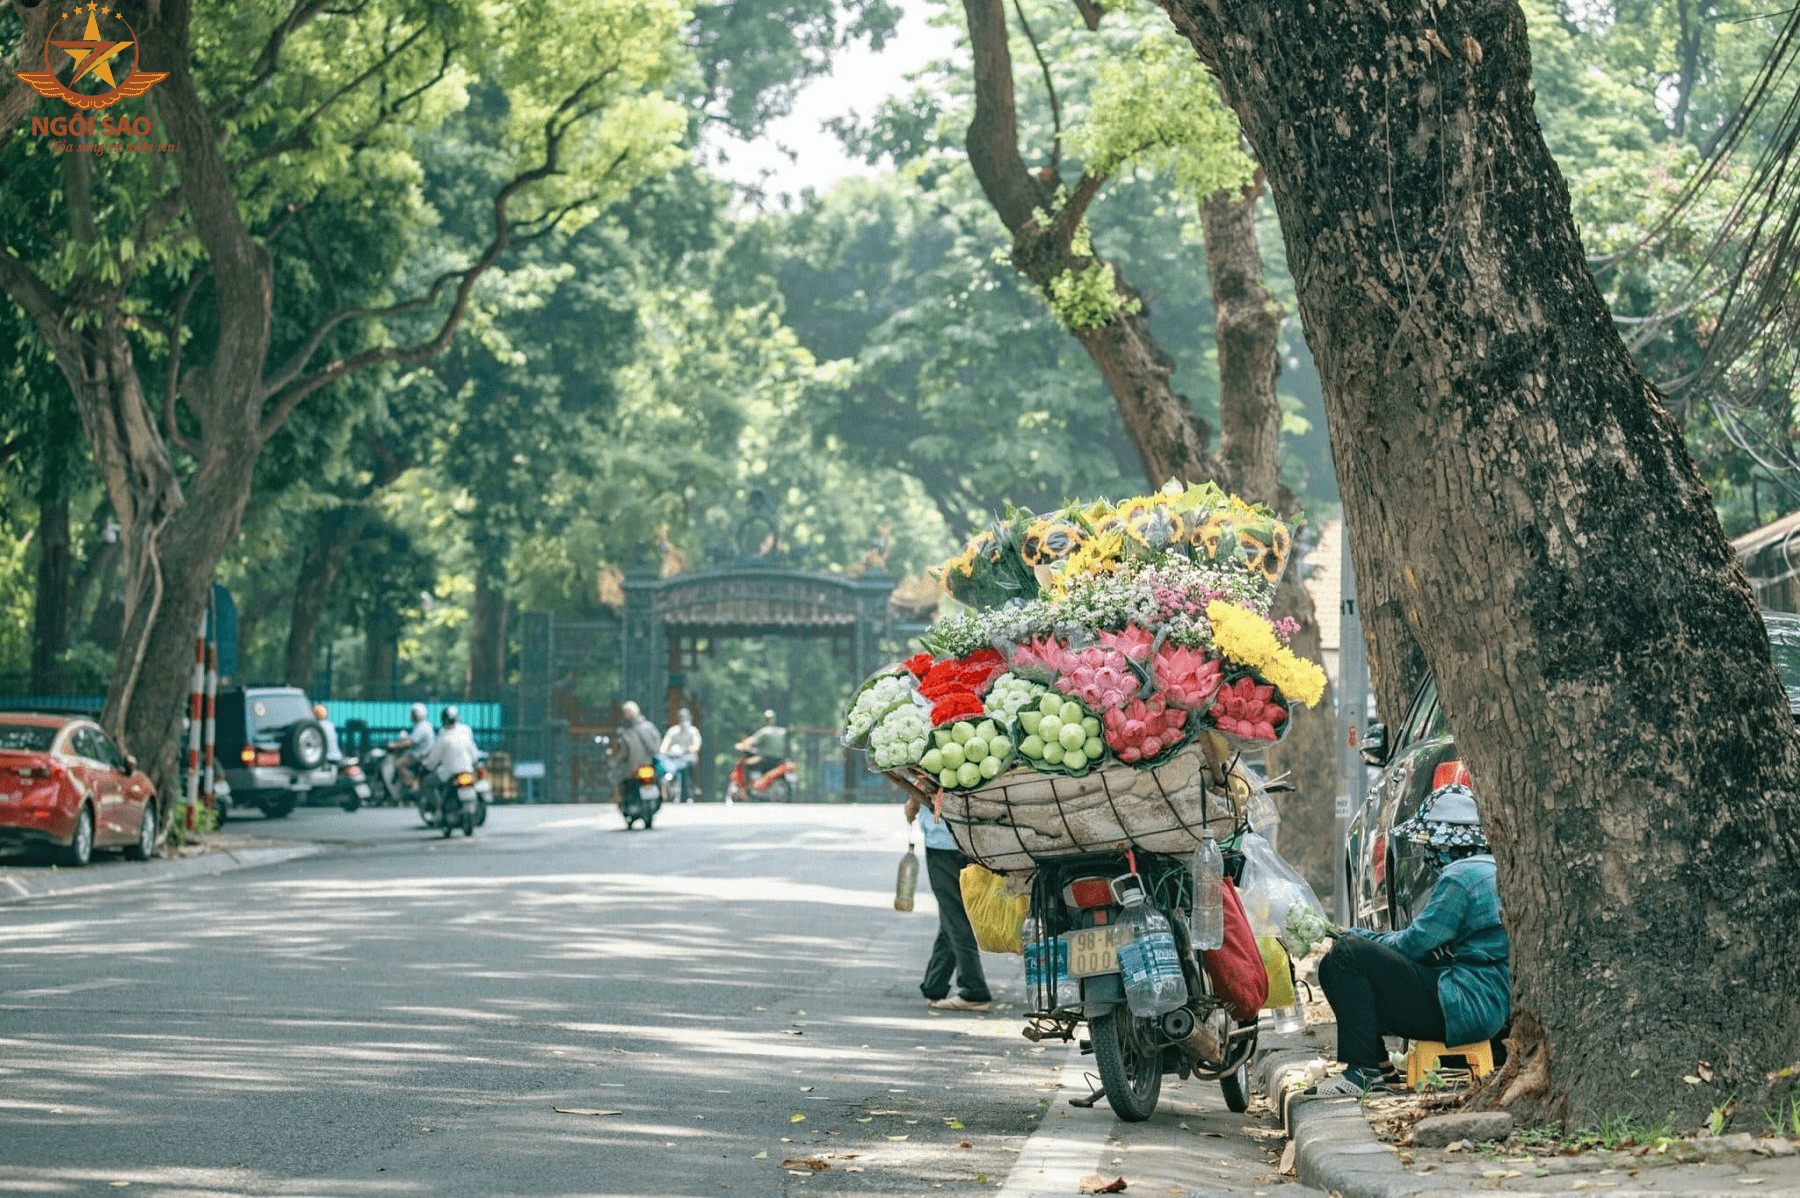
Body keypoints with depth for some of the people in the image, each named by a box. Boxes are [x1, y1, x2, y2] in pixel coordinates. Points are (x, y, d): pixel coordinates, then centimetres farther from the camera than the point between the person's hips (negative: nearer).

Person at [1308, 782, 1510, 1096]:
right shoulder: (1488, 871, 18)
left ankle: (1364, 1071, -18)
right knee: (1332, 967, 12)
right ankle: (1381, 1070, 10)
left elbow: (1415, 943, -14)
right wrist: (1366, 938, 13)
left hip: (1462, 1010, -11)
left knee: (1347, 954, -18)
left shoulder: (1461, 878, -15)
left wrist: (1362, 939, 2)